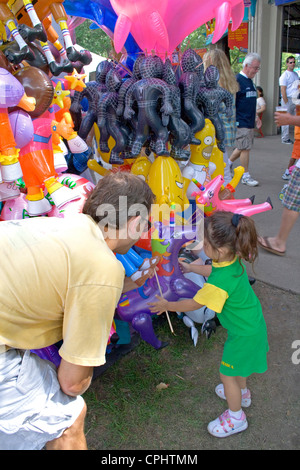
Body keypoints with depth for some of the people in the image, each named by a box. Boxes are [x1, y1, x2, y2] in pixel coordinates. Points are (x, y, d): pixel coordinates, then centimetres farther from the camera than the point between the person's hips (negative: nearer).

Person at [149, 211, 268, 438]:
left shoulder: (219, 282, -38)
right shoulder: (233, 259, -13)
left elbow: (194, 304, -22)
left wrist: (167, 305, -7)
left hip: (244, 334, -8)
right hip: (252, 323, 9)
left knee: (227, 375, 12)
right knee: (238, 364, 32)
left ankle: (236, 417, 36)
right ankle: (242, 393, 58)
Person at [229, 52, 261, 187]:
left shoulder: (250, 81, 15)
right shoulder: (237, 81, -12)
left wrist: (255, 118, 23)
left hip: (249, 122, 9)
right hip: (241, 122, -9)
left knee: (243, 147, 14)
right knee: (245, 148, -4)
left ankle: (227, 164, 33)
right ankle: (246, 176, 6)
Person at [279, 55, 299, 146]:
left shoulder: (296, 74, 18)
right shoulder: (284, 75, -4)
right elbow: (283, 90, -11)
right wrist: (286, 102, -17)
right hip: (288, 99, -7)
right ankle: (285, 139, 5)